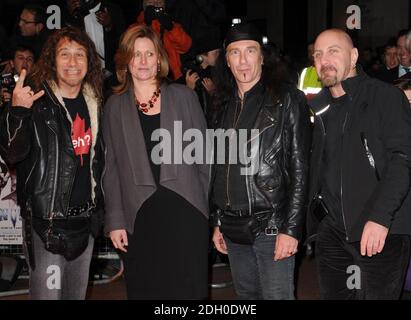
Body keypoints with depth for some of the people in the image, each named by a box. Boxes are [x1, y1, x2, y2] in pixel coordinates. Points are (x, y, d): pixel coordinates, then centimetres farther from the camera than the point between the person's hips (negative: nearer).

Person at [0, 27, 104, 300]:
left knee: (78, 294, 16)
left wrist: (100, 211, 14)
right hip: (46, 223, -6)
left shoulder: (94, 103, 8)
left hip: (85, 220, 6)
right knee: (48, 293, -3)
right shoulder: (36, 101, -10)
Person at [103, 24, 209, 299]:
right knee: (144, 291, 4)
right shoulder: (115, 106, 9)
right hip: (139, 217, 1)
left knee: (188, 290, 0)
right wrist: (115, 221, 2)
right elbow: (112, 168, 8)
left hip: (185, 211, -1)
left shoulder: (183, 96, 6)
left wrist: (210, 208, 2)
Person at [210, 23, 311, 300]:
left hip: (271, 225, -5)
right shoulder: (225, 105, 12)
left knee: (277, 295, -5)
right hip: (233, 227, 5)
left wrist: (291, 228, -14)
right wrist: (217, 222, 13)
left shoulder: (287, 99, -4)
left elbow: (300, 168, -9)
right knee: (247, 295, 13)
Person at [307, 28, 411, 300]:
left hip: (382, 229, -5)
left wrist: (380, 218, -21)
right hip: (332, 227, 6)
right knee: (332, 294, 10)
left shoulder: (386, 97, -3)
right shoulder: (318, 107, 14)